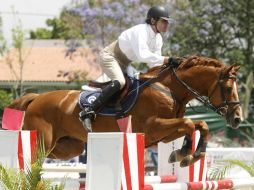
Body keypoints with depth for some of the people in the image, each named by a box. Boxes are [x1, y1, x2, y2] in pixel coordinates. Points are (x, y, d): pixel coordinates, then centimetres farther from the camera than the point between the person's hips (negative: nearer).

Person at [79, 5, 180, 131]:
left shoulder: (158, 39, 2)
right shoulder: (140, 31, -25)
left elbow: (154, 64, 3)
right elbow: (142, 55, -41)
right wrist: (167, 60, -44)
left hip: (123, 64, 10)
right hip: (109, 56, -10)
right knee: (119, 82, -34)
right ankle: (88, 113, -36)